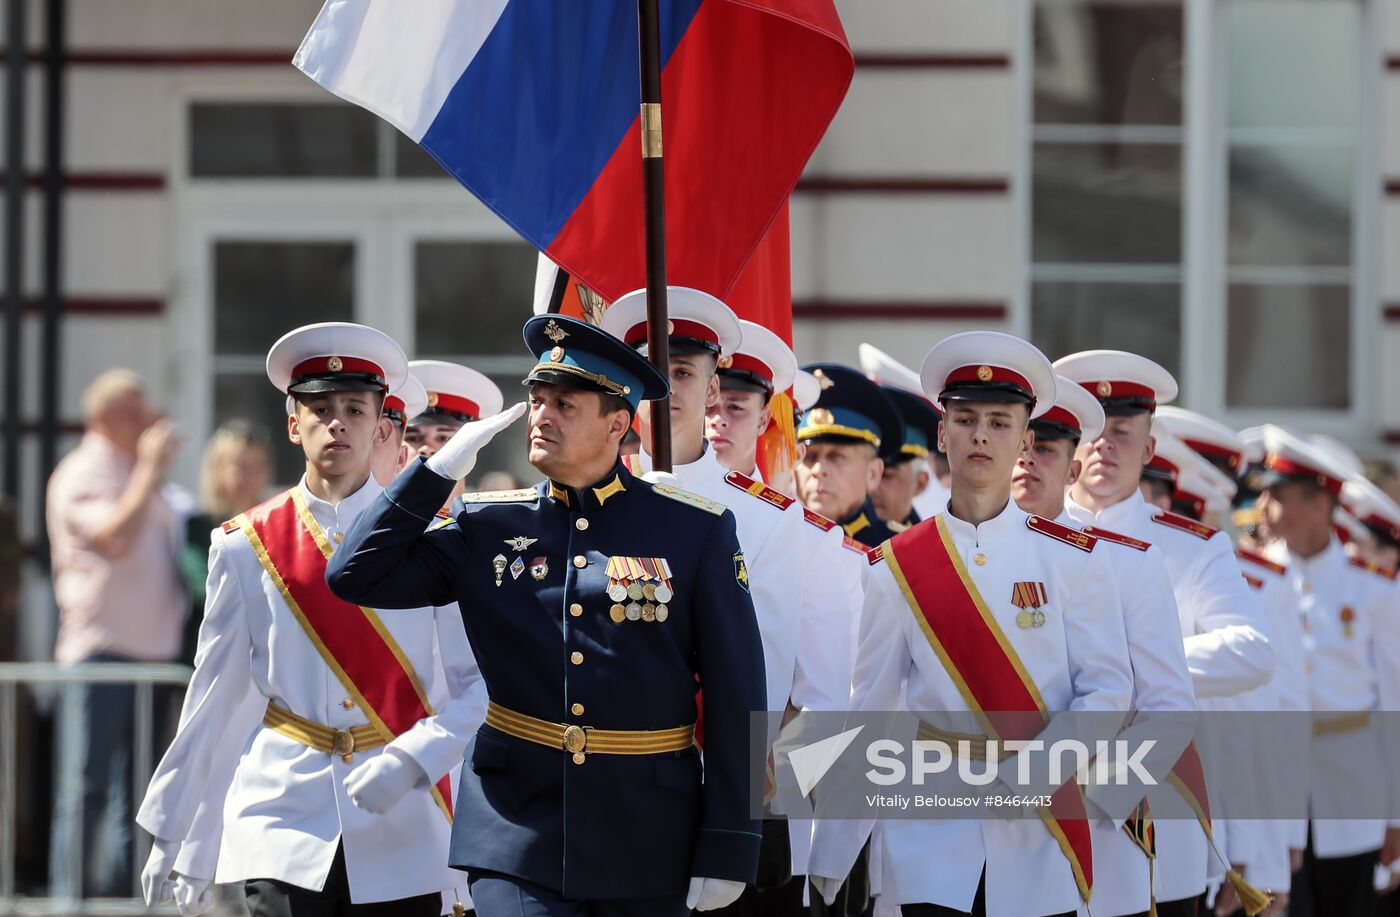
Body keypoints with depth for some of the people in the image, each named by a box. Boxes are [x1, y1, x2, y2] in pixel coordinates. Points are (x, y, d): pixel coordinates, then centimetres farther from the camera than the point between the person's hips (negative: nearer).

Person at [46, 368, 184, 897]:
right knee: (87, 784, -9)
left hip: (152, 648, 8)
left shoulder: (138, 475, 20)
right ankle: (72, 897, -8)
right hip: (101, 648, -8)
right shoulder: (83, 474, -7)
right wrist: (150, 470, -18)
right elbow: (114, 537, -23)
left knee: (135, 785, 9)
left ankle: (120, 889, 14)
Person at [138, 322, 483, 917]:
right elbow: (217, 701, 9)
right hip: (283, 830, 0)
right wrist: (176, 836, 11)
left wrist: (412, 761, -18)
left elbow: (478, 685, -1)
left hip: (403, 839, 0)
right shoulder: (246, 547, 5)